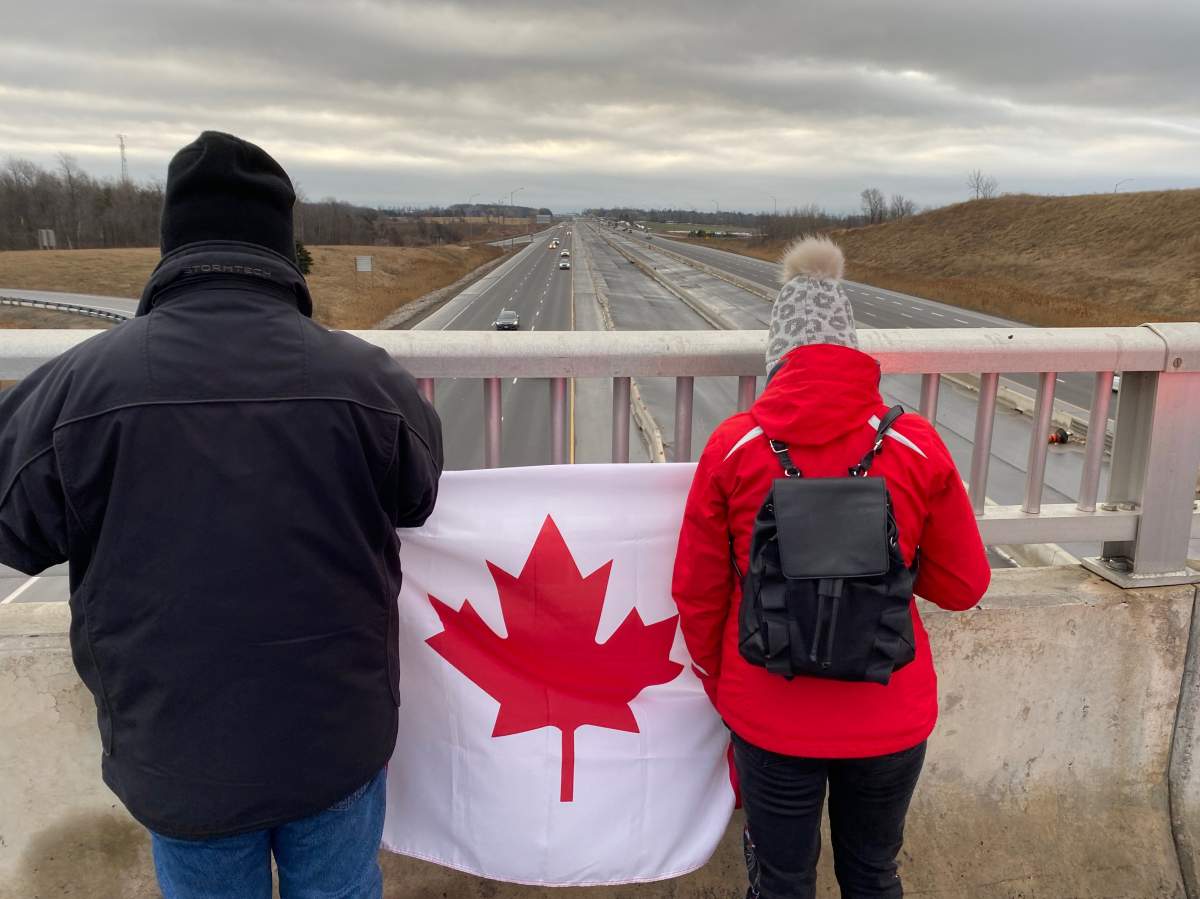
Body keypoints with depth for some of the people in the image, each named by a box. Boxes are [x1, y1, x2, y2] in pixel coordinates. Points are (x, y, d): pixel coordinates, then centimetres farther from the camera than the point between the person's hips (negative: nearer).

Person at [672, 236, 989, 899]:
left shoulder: (733, 447, -13)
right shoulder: (917, 447, -12)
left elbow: (697, 592, -5)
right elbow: (963, 586, -2)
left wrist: (718, 683, 12)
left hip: (769, 718, -1)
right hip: (889, 719, 1)